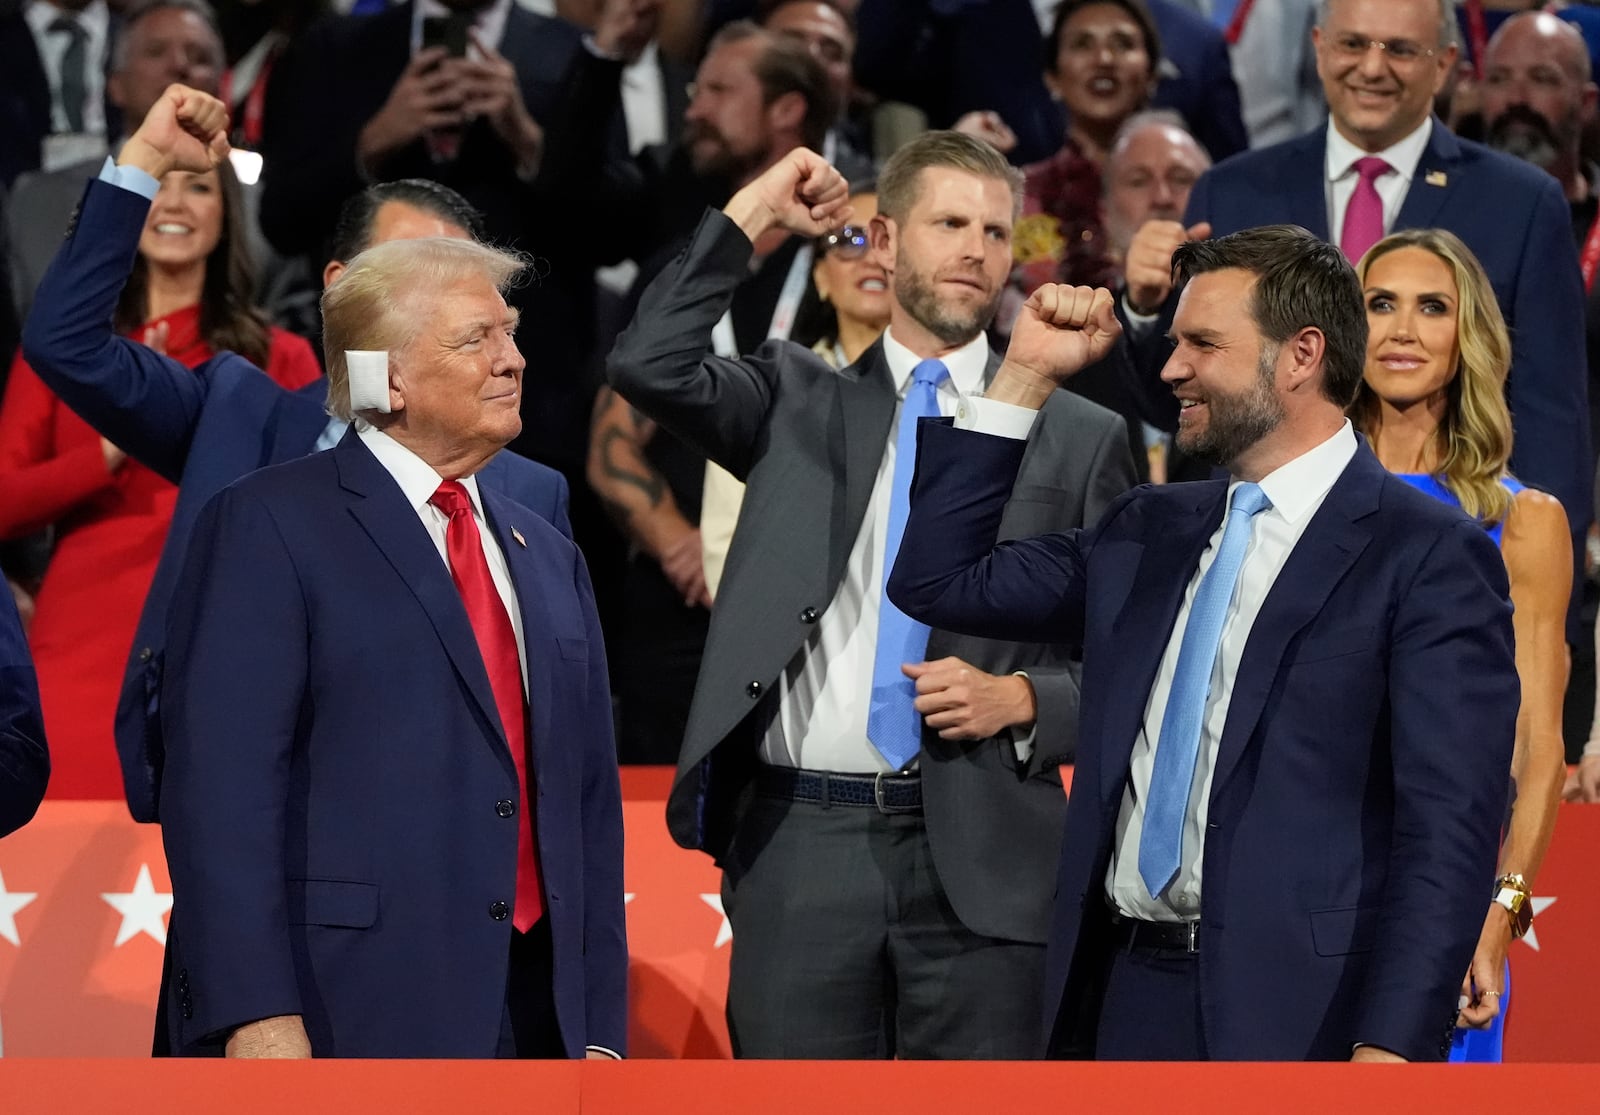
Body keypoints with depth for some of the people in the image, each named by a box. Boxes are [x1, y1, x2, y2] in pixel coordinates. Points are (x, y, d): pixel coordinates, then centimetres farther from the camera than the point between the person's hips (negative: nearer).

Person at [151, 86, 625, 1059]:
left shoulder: (549, 558, 19)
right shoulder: (271, 529, -2)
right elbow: (222, 784, -11)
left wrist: (600, 1029, 10)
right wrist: (257, 1016, -20)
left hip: (535, 1015, 6)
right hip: (349, 1017, -6)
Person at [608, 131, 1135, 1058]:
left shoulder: (1081, 439, 10)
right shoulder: (797, 400, 12)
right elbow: (651, 365, -6)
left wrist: (1021, 700, -10)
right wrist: (750, 217, -1)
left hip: (980, 854, 0)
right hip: (800, 840, 0)